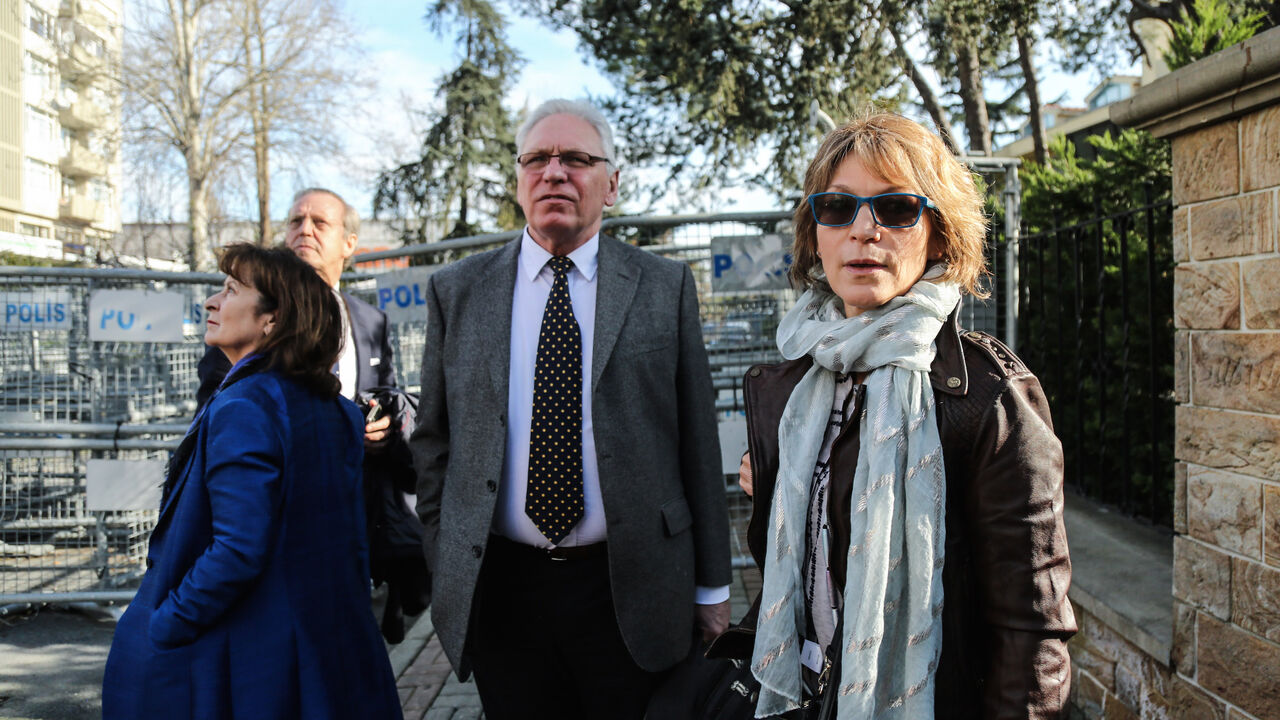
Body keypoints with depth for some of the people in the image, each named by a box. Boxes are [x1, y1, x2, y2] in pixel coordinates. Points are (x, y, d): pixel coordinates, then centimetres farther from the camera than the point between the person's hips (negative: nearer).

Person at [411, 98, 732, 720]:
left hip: (632, 589, -1)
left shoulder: (665, 288, 0)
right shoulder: (457, 293, 4)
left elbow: (697, 439, 0)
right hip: (498, 592, 1)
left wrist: (712, 585, 2)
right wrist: (444, 572, 5)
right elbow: (433, 441, 8)